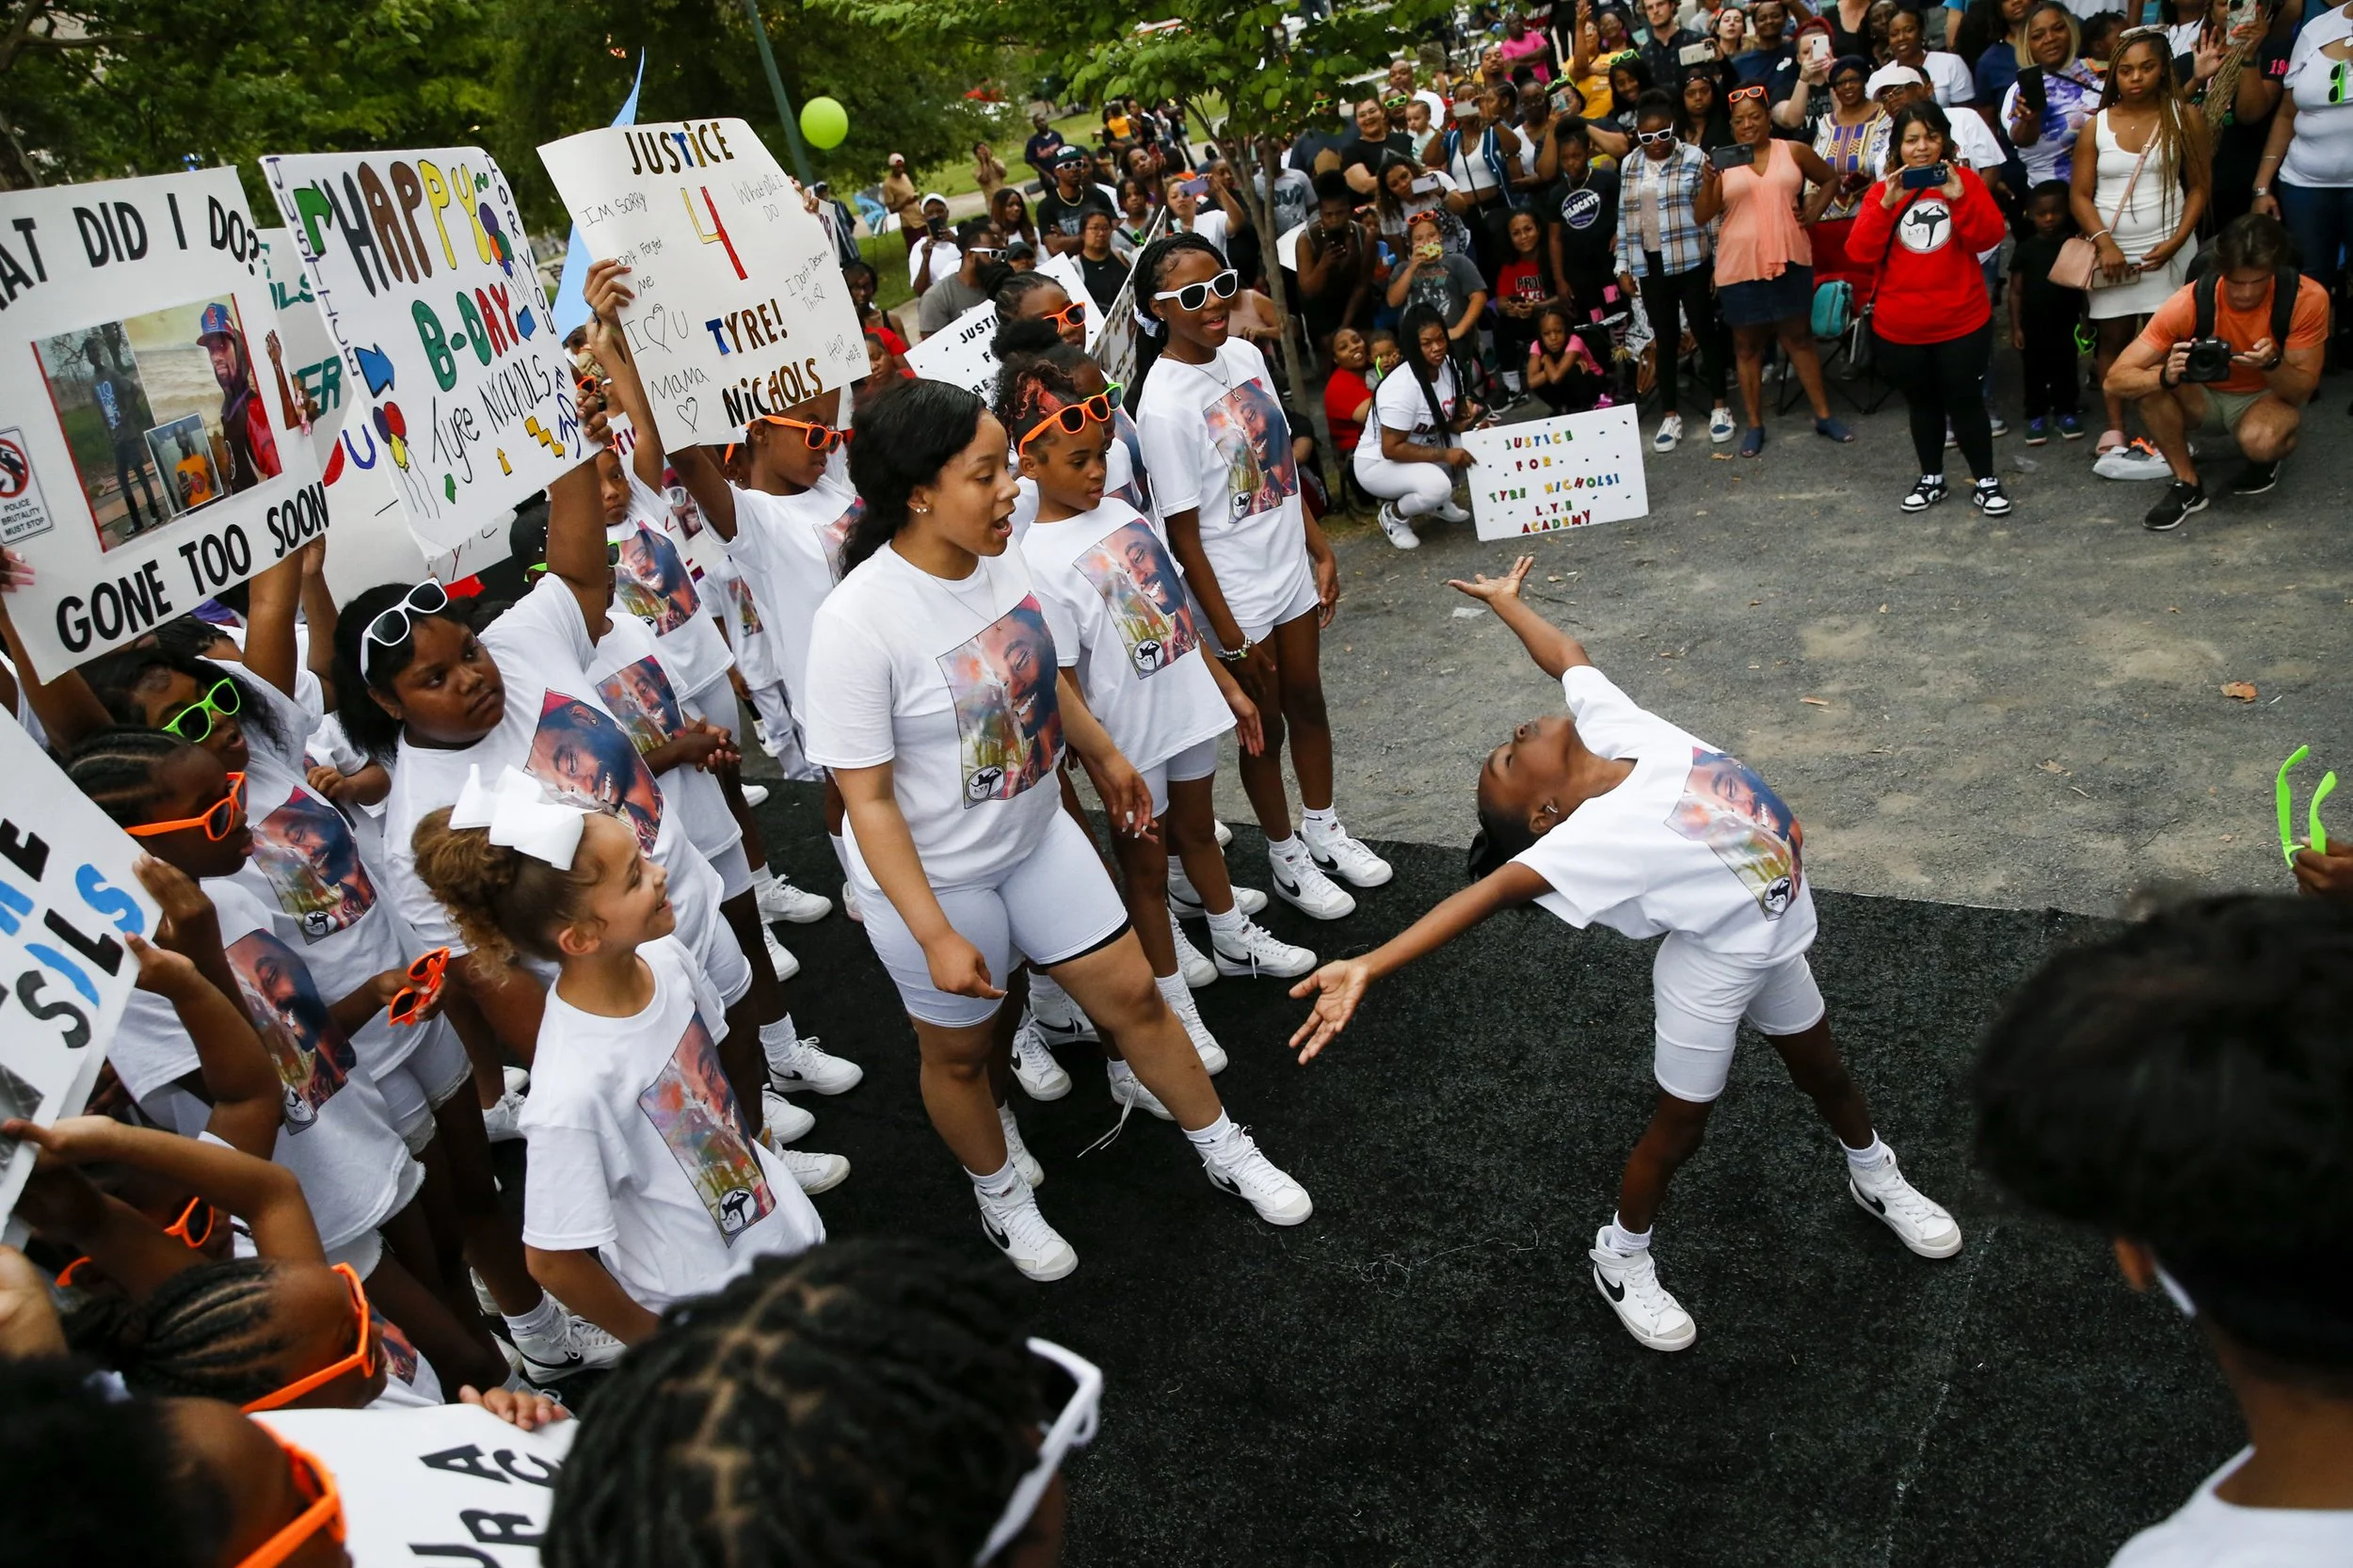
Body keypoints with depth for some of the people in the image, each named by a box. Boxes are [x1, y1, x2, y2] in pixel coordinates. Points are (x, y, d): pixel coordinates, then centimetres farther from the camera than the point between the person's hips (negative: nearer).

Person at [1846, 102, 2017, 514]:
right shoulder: (1882, 191, 2)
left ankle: (1987, 482, 16)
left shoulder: (1965, 180, 0)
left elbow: (1990, 237, -10)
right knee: (1922, 404, 15)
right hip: (1898, 327, 1)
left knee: (1966, 402, 3)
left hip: (1963, 322, -1)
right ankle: (1931, 479, 29)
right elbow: (1861, 251, -10)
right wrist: (1886, 205, -21)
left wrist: (1959, 198, -23)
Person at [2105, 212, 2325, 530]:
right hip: (2204, 397, 1)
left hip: (2268, 398, -1)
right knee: (2150, 380, -32)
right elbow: (2116, 379, -28)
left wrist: (2273, 363, -38)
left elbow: (2302, 391, -17)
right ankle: (2187, 484, -13)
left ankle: (2267, 459, 3)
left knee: (2259, 441, -37)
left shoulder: (2306, 298, -24)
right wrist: (2167, 377, -49)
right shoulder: (2190, 303, -26)